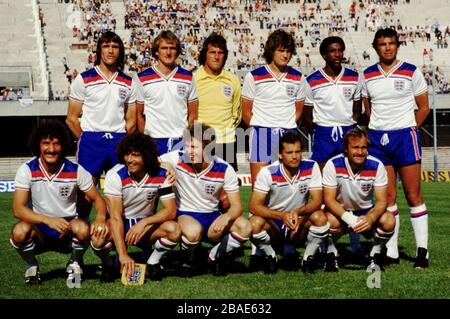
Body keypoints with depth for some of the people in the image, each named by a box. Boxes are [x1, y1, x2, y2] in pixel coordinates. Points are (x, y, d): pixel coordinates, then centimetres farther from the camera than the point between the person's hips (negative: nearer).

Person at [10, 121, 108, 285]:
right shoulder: (27, 170, -12)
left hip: (68, 230, 0)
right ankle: (32, 266, 1)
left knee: (82, 228, -33)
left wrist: (100, 218, -27)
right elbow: (18, 209, -19)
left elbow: (97, 199, -3)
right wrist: (48, 220, -36)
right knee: (20, 231, -33)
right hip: (39, 230, 0)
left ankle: (75, 263, 2)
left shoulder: (75, 170, -10)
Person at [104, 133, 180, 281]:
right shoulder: (115, 175, -20)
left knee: (174, 229, -29)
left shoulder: (161, 175, -13)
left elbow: (171, 211, -15)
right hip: (121, 226, -1)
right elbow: (116, 217, -25)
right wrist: (123, 255, -35)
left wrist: (143, 223, -31)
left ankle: (153, 262, -1)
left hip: (147, 226, 1)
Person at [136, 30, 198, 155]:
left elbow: (192, 113, 11)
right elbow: (139, 114, 5)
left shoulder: (188, 77, 8)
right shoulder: (143, 78, 3)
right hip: (154, 140, -1)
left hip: (181, 141, 1)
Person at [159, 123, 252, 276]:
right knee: (194, 231, -40)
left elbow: (237, 206, -9)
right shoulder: (177, 159, -12)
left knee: (245, 227, -25)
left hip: (212, 217, 2)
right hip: (184, 216, -2)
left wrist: (226, 216, -32)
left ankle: (215, 257, 4)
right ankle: (187, 260, -2)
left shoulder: (224, 169, -11)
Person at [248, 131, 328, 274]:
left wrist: (298, 212, -36)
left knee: (320, 217, -29)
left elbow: (317, 201, -15)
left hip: (300, 224, 1)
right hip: (273, 223, -1)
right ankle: (270, 256, -1)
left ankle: (308, 258, -4)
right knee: (255, 223, -32)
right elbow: (254, 206, -20)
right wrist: (282, 216, -35)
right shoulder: (268, 172, -16)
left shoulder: (311, 167, -11)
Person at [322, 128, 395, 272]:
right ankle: (331, 253, -4)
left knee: (388, 220, -28)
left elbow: (381, 201, -14)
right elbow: (329, 199, -18)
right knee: (331, 220, -35)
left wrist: (370, 218, -36)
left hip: (367, 213, 1)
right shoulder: (333, 165, -19)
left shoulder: (376, 166, -15)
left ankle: (376, 254, 0)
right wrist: (349, 219, -34)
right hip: (341, 212, -1)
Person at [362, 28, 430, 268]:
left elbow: (424, 107, 5)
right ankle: (391, 252, 10)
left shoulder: (411, 72, 0)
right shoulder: (367, 76, 8)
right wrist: (379, 129, 7)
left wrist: (409, 130, -2)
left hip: (405, 135, -3)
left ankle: (422, 250, 0)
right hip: (377, 139, 3)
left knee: (413, 195, -4)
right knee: (387, 197, 5)